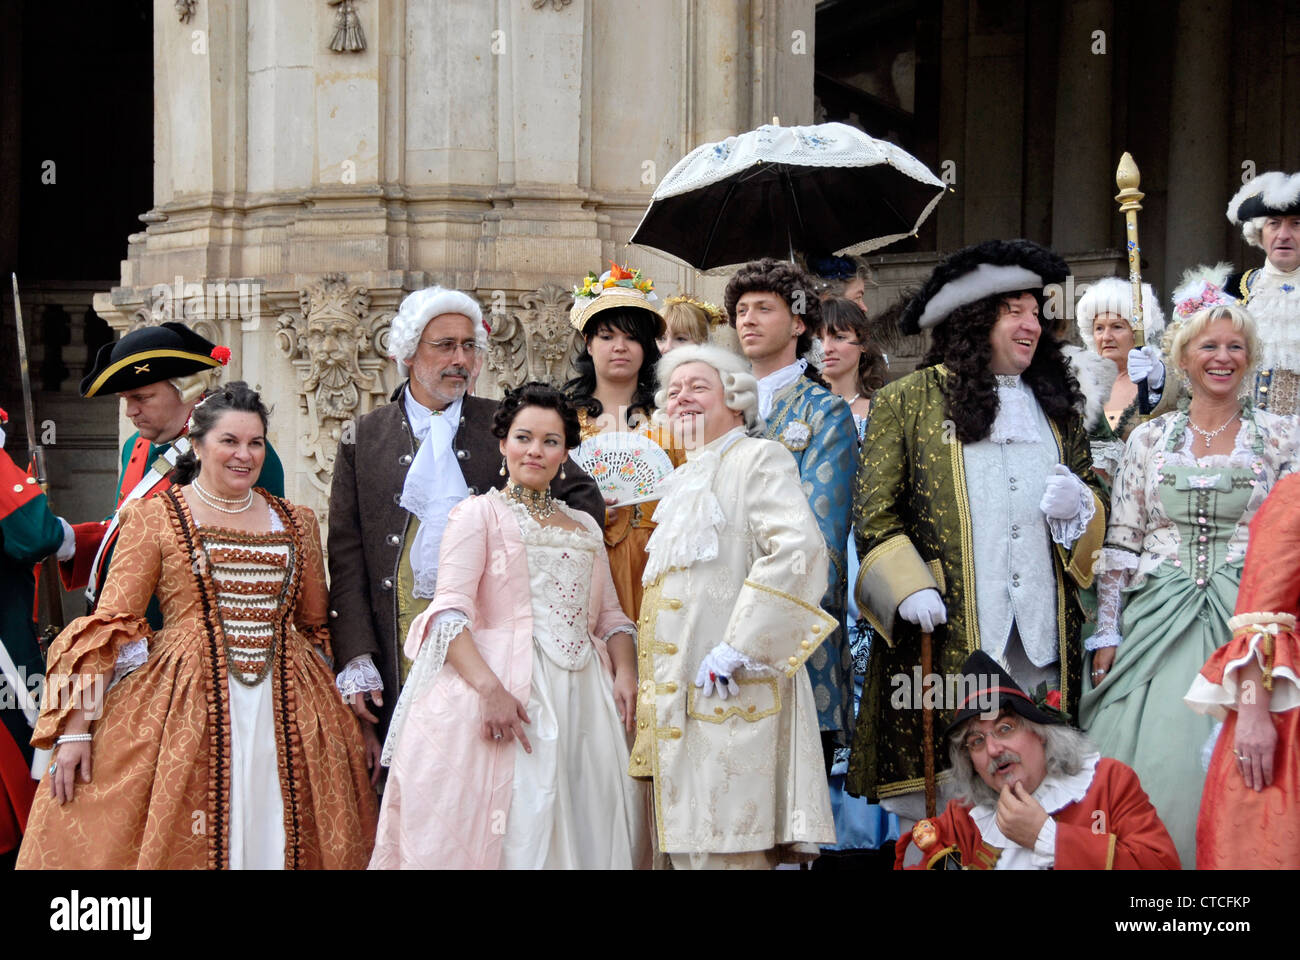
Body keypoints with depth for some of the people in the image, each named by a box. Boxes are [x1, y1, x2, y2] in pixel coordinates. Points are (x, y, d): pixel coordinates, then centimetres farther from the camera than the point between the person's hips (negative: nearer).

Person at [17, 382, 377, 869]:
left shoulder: (296, 522, 13)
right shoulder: (154, 518, 1)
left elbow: (315, 625, 20)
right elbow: (111, 621, -4)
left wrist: (334, 713, 19)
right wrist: (77, 728, -11)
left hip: (287, 709, 3)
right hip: (186, 701, -3)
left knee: (277, 837, 2)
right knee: (178, 837, -5)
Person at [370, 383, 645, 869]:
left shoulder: (584, 528, 22)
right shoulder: (479, 514, 5)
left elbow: (610, 615, 20)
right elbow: (449, 611, -7)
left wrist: (625, 672, -1)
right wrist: (489, 687, -21)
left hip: (582, 701, 5)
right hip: (506, 690, -5)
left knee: (586, 830, 0)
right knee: (509, 832, -11)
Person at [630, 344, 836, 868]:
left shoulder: (758, 458, -3)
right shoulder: (688, 480, 24)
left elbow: (798, 549, -19)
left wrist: (737, 648, -22)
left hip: (728, 690, -9)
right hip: (681, 696, 9)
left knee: (722, 847, -11)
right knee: (689, 845, 6)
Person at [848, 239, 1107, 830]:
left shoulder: (1055, 405, 19)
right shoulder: (907, 402, 6)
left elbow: (1093, 507, 23)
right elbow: (874, 514, 1)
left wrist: (1078, 506, -1)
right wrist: (909, 589, -13)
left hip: (1042, 634, 4)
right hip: (944, 640, -4)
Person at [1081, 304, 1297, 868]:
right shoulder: (1150, 439, 8)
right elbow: (1119, 544, 7)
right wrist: (1107, 634, 1)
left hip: (1245, 624, -1)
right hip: (1157, 621, 1)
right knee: (1154, 764, -4)